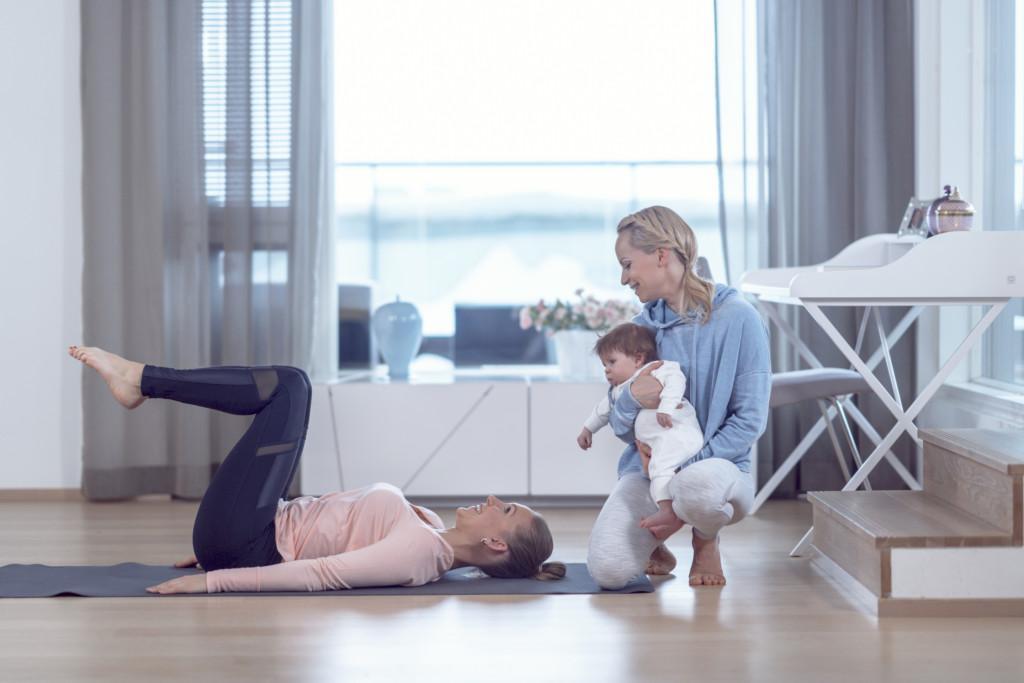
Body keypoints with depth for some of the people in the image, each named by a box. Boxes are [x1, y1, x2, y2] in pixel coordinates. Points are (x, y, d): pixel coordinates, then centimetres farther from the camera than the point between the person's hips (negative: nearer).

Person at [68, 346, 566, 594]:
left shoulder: (419, 550, -20)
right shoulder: (431, 528, 9)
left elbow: (321, 574, -27)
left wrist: (212, 581, -30)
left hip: (243, 545, -8)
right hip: (263, 534, 8)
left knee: (287, 387, -8)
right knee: (290, 389, 12)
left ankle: (141, 378, 3)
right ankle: (142, 383, 12)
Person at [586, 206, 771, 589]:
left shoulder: (738, 319, -8)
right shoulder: (641, 327, 6)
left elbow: (750, 421, -9)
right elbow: (622, 429, 7)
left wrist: (687, 462, -19)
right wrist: (632, 400, -17)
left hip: (716, 464, -3)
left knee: (698, 484, -42)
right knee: (607, 569, -24)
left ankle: (706, 539, -3)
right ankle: (654, 544, 14)